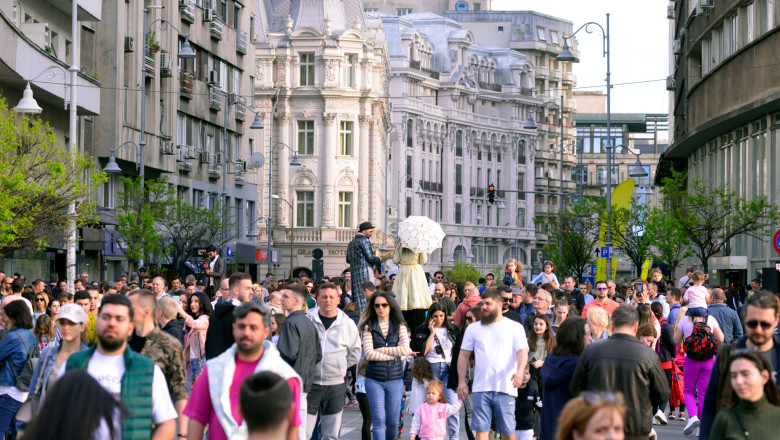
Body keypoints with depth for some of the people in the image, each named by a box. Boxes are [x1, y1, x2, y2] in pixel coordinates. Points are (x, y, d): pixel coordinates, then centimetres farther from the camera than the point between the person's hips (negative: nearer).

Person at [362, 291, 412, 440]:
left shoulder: (399, 326, 7)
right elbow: (368, 354, -8)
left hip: (395, 379, 1)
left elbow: (405, 349, -8)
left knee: (393, 422, 5)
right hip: (374, 379, -1)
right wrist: (395, 353, -7)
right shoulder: (369, 327, 3)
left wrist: (381, 350, -7)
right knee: (379, 420, -8)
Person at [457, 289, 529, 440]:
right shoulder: (473, 328, 14)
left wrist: (519, 371, -22)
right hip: (481, 388, 2)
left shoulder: (515, 327, 7)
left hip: (506, 388, -2)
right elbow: (463, 356, 14)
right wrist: (461, 381, 5)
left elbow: (523, 351, -3)